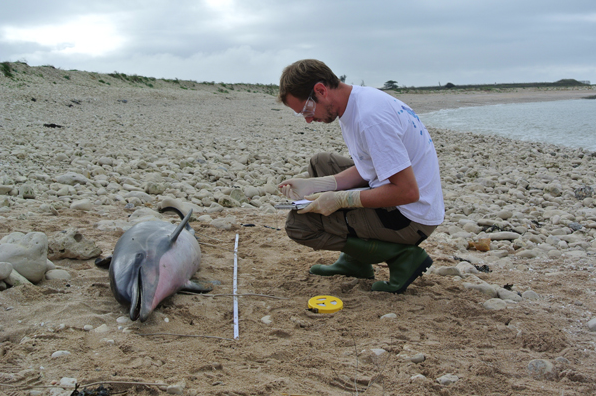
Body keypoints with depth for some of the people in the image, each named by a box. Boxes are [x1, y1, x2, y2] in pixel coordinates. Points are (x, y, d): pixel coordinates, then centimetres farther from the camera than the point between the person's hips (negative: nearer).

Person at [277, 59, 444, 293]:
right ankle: (354, 261, 18)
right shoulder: (355, 102, 5)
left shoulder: (370, 117, -26)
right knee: (320, 163, 21)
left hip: (413, 217, -10)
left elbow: (408, 192, -26)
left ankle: (402, 256, -6)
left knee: (299, 222, -14)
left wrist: (341, 199, -20)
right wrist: (313, 186, 1)